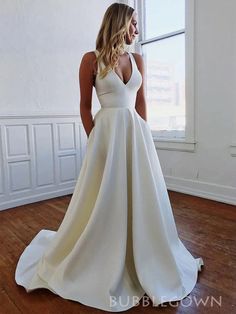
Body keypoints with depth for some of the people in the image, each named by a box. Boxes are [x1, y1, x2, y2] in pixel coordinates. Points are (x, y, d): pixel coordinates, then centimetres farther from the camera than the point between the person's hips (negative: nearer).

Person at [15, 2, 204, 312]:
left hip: (137, 133, 5)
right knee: (103, 201, 4)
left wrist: (143, 134, 10)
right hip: (107, 133, -5)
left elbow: (141, 101, 14)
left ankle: (144, 261, 34)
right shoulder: (91, 60, -2)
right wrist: (94, 140, -3)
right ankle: (103, 264, 28)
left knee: (142, 197, 11)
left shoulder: (137, 59, 12)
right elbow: (85, 105, -1)